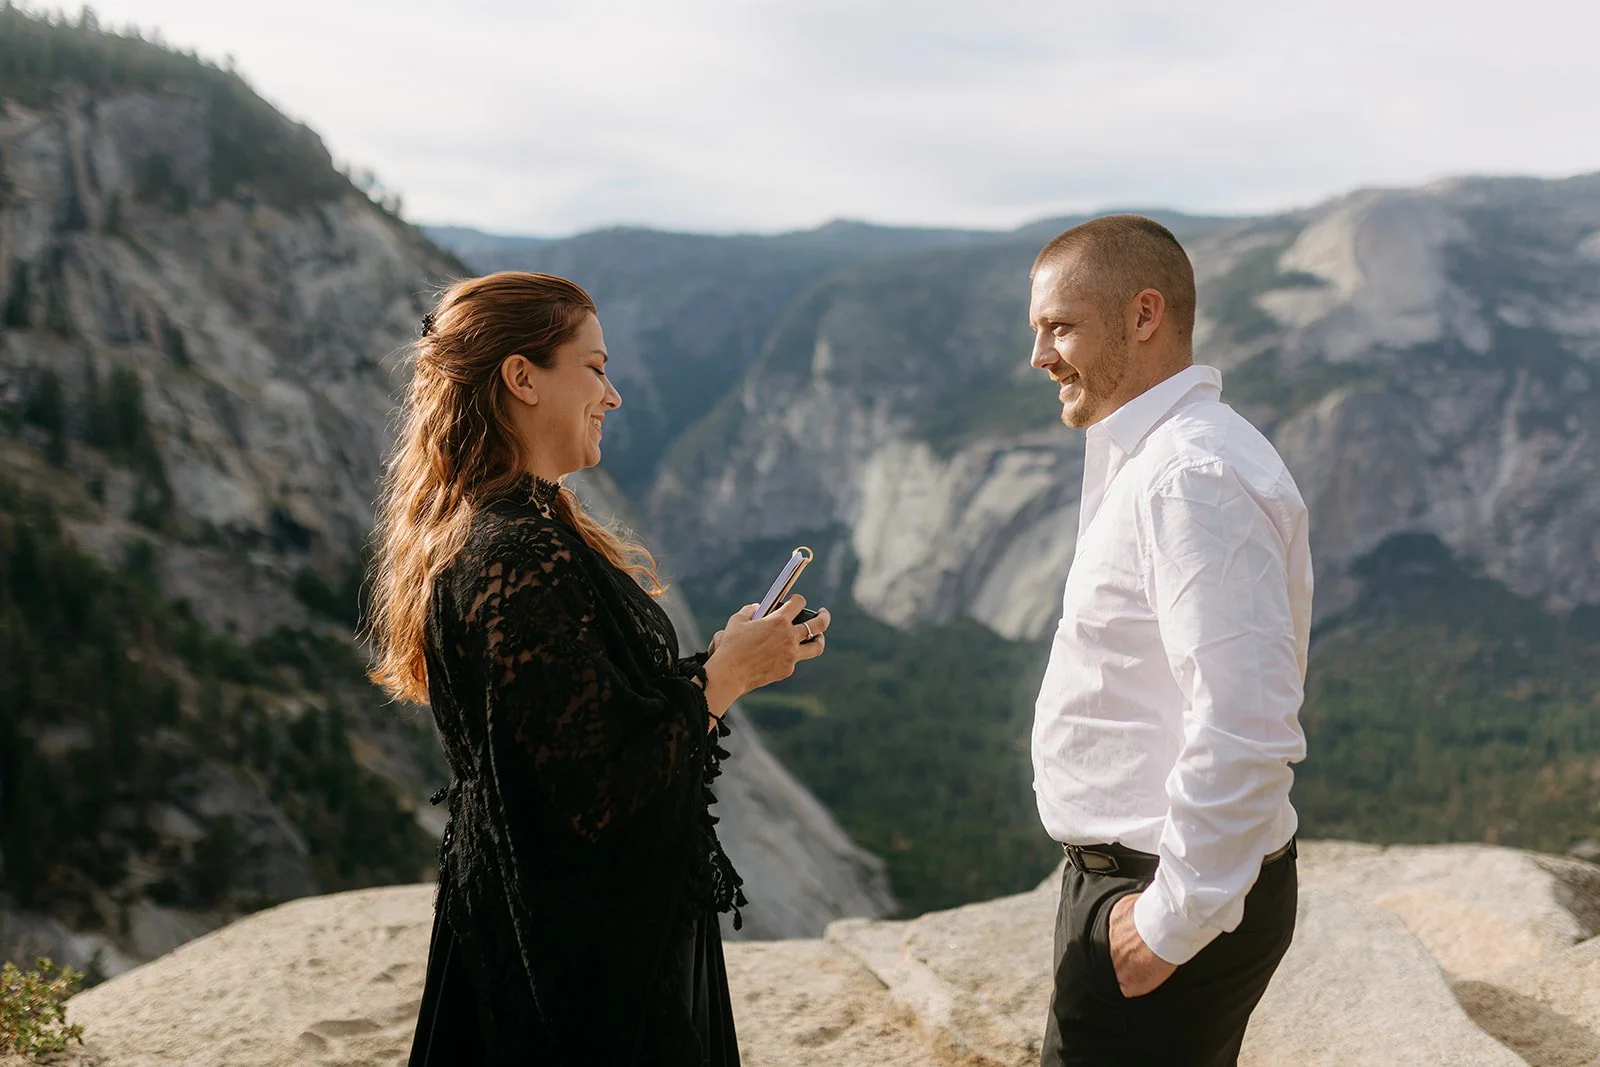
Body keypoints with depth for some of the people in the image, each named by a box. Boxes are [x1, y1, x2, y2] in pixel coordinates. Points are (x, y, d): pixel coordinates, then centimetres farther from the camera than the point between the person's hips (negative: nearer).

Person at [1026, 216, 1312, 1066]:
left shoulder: (1192, 477, -22)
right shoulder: (1149, 458, 11)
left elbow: (1246, 729, -29)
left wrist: (1174, 921, -22)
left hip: (1162, 899, -10)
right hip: (1139, 871, 10)